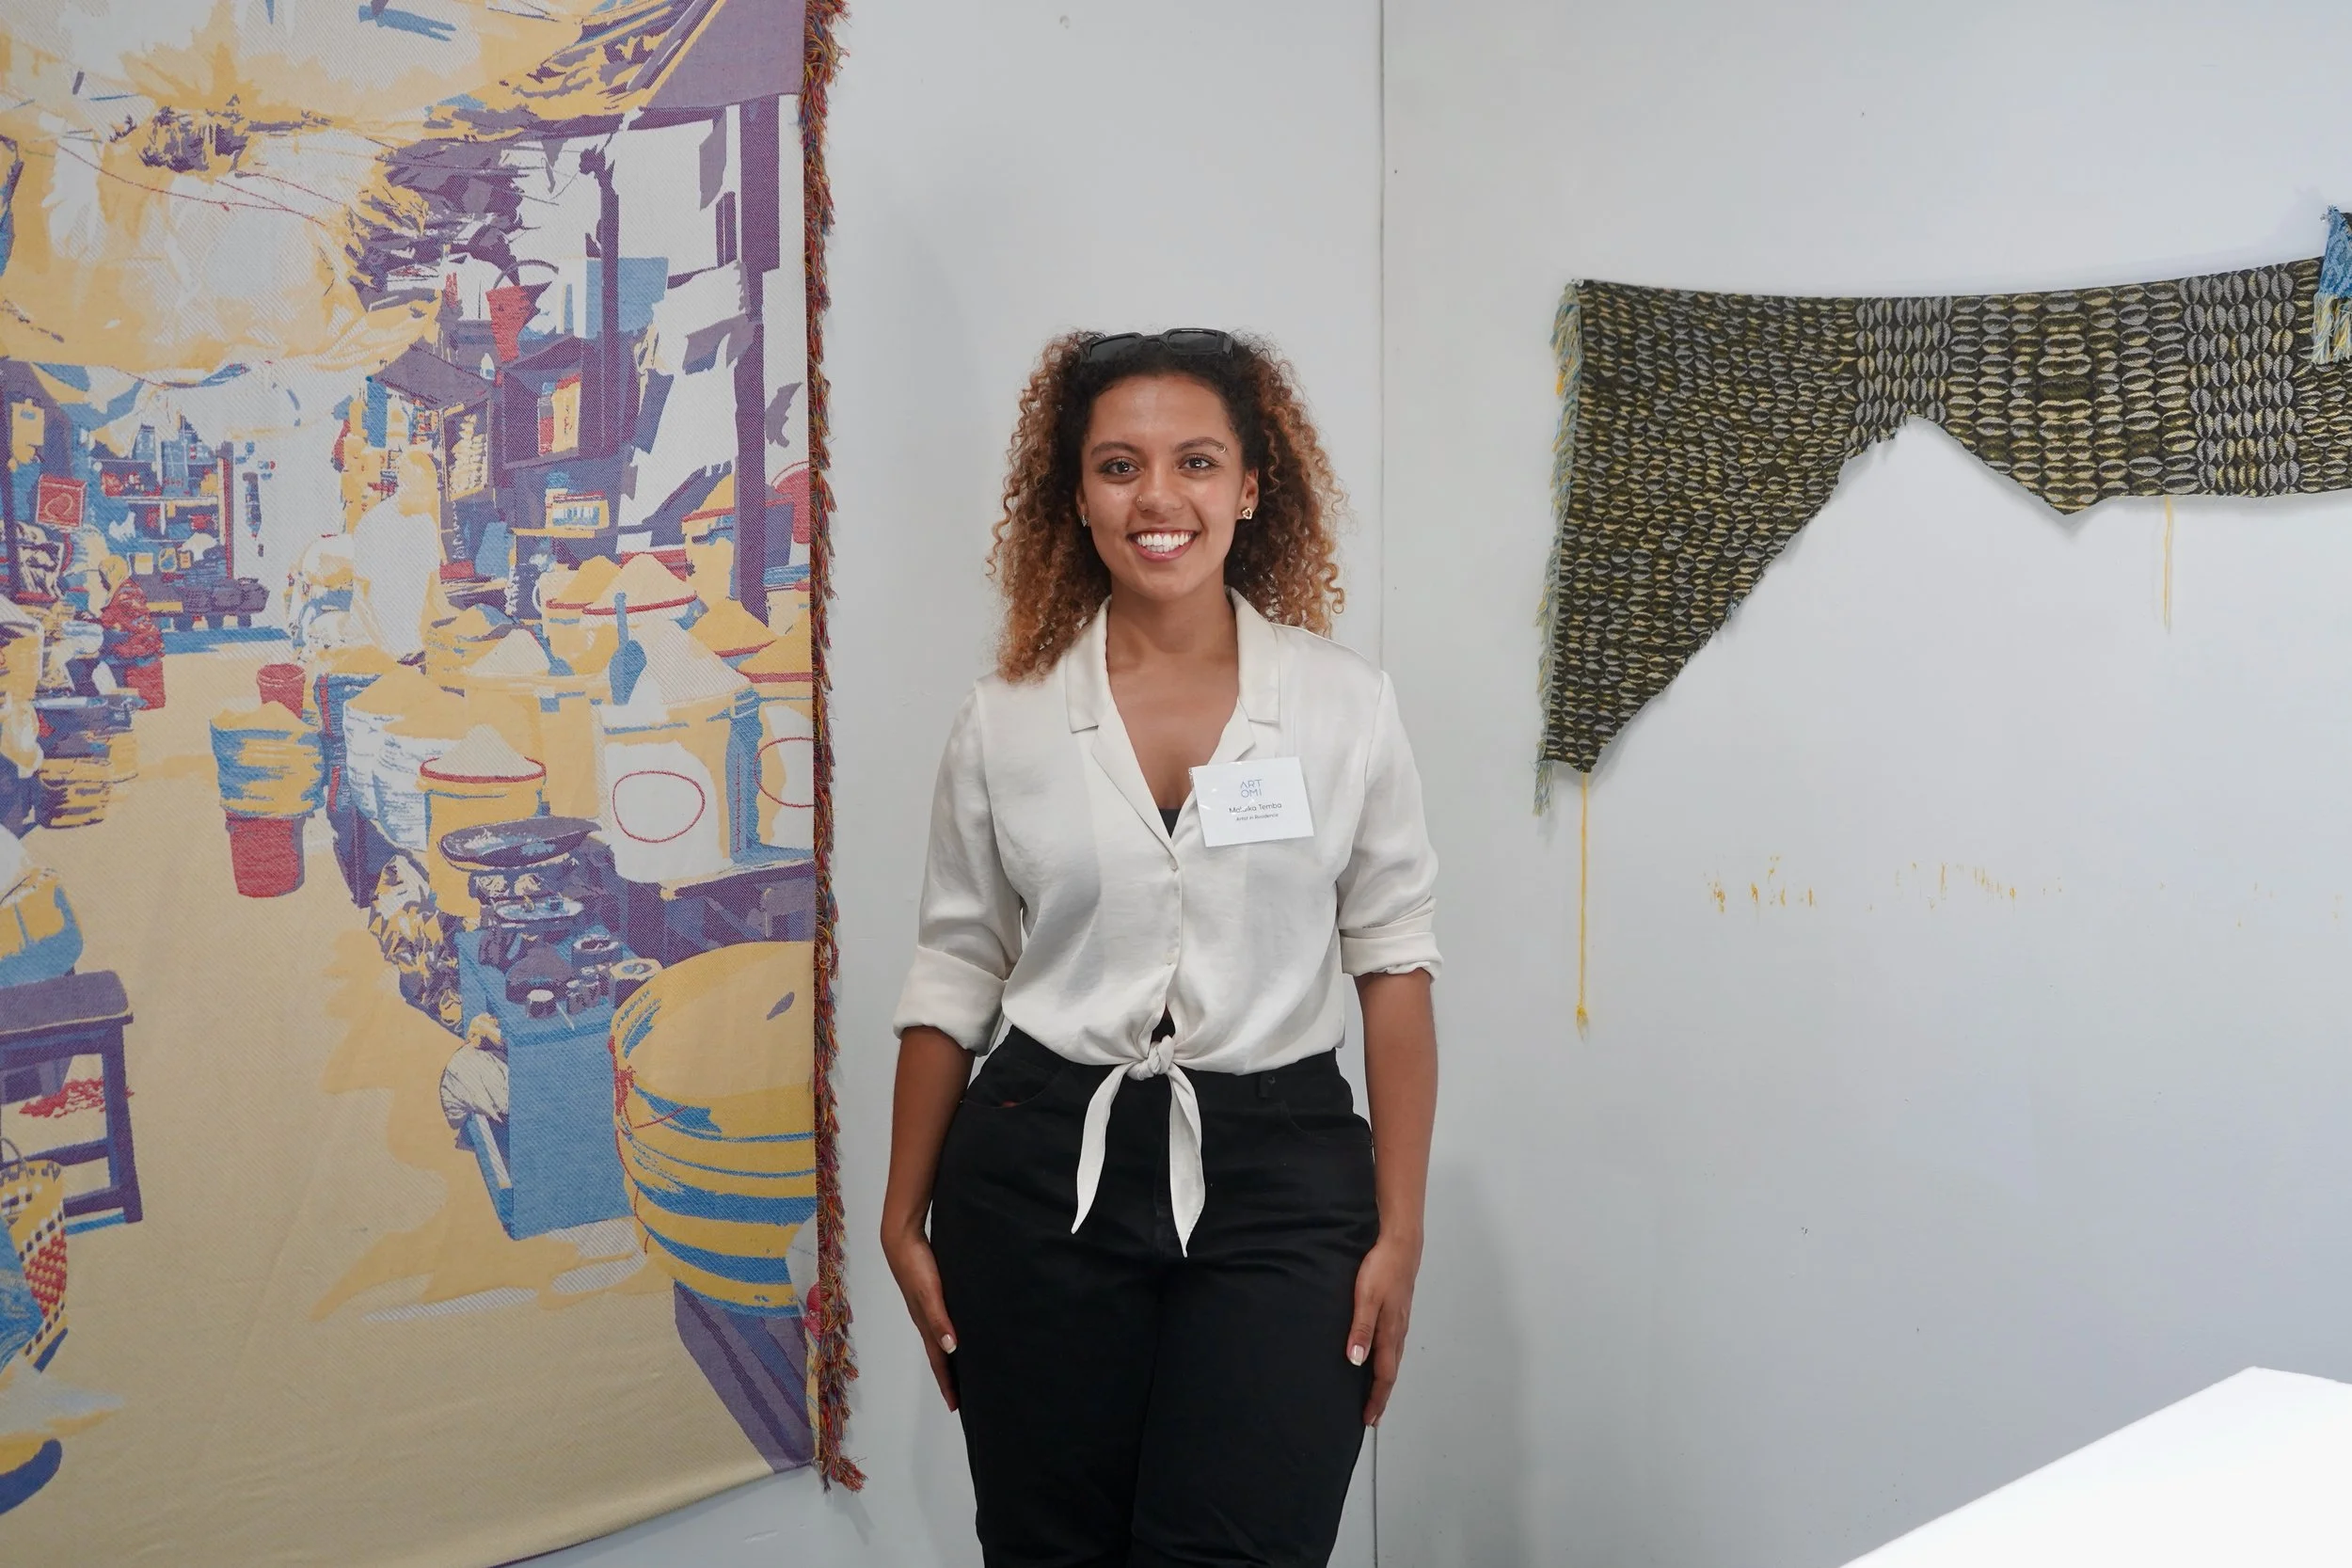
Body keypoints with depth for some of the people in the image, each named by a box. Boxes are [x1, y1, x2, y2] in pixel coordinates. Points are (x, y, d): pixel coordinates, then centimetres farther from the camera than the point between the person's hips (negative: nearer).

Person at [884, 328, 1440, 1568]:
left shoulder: (1345, 705, 1)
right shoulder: (1006, 721, 3)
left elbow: (1395, 968, 3)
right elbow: (953, 977, 8)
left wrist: (1399, 1233, -1)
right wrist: (904, 1222, 8)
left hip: (1278, 1181, -1)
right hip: (1042, 1176, 1)